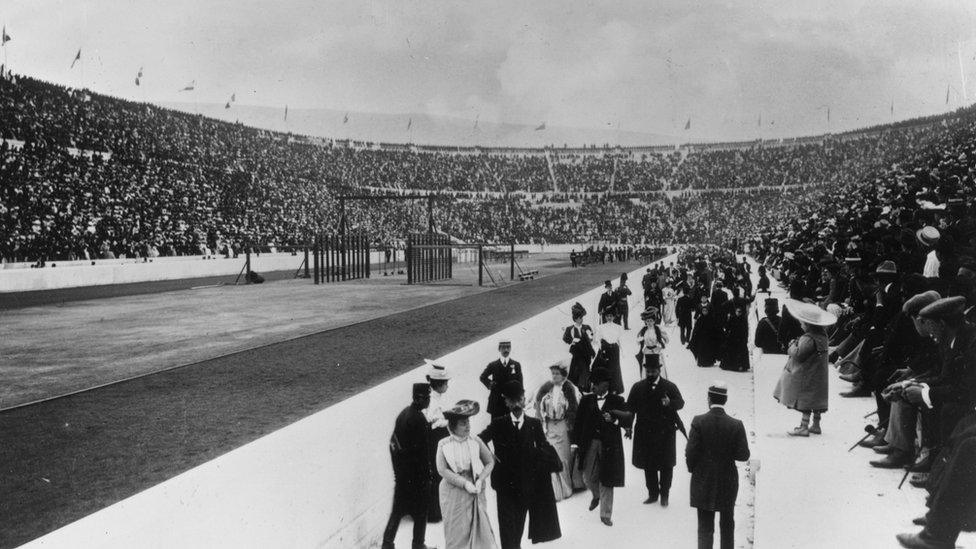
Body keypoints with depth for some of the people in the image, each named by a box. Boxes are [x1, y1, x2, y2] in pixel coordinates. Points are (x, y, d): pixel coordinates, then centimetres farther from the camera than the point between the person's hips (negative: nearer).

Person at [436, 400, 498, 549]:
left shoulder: (476, 441, 0)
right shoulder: (444, 444, -4)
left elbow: (490, 462, 6)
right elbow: (442, 470, -9)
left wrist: (480, 479, -11)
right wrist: (464, 483, -16)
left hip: (475, 490, 1)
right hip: (453, 491, -1)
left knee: (480, 525, 0)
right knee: (456, 530, 3)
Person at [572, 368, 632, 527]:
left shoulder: (617, 401, -1)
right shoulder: (586, 400, 6)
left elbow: (628, 420, -13)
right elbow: (578, 422, 5)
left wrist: (614, 417, -31)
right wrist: (576, 442, 0)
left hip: (609, 446, -2)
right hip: (590, 444, 2)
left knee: (606, 481, 3)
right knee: (589, 477, 6)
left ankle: (605, 515, 16)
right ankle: (596, 495, 41)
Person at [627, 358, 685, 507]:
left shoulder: (670, 387, -1)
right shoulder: (638, 388, 4)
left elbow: (680, 402, -7)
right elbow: (630, 407, 5)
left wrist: (670, 403, -29)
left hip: (665, 433, -2)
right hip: (645, 433, 2)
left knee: (666, 465, 6)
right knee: (648, 465, 9)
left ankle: (664, 494, 20)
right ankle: (653, 493, 23)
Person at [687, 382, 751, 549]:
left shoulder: (699, 422, -14)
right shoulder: (736, 425, -11)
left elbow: (690, 452, -13)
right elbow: (743, 455, -9)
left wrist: (692, 470, 4)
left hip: (703, 481, -1)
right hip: (728, 482, 1)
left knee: (705, 527, 5)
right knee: (727, 524, 20)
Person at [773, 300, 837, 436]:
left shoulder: (808, 338, -25)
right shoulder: (822, 335, 5)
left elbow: (798, 355, -24)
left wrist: (793, 345, -6)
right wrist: (797, 344, 6)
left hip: (807, 375, -9)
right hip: (818, 373, 9)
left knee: (805, 400, -4)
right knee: (815, 399, 14)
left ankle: (804, 427, -1)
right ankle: (816, 425, 22)